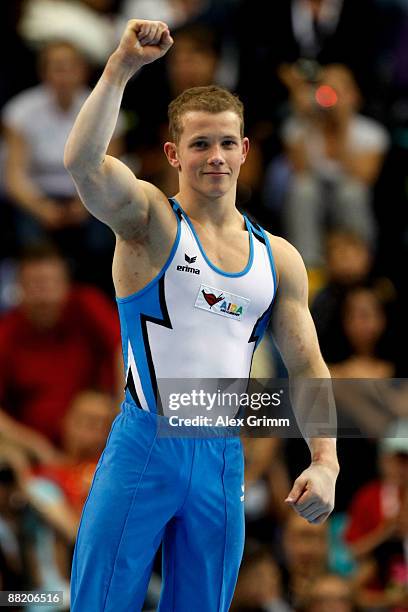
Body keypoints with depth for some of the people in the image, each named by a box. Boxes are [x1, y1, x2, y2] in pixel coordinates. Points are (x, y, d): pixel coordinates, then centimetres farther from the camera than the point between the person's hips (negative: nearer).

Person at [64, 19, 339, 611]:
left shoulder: (277, 258, 10)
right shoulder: (150, 220, -2)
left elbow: (308, 367, 11)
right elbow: (83, 163, -22)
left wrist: (326, 461, -2)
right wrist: (121, 68, -24)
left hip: (223, 457, 4)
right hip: (143, 448, -4)